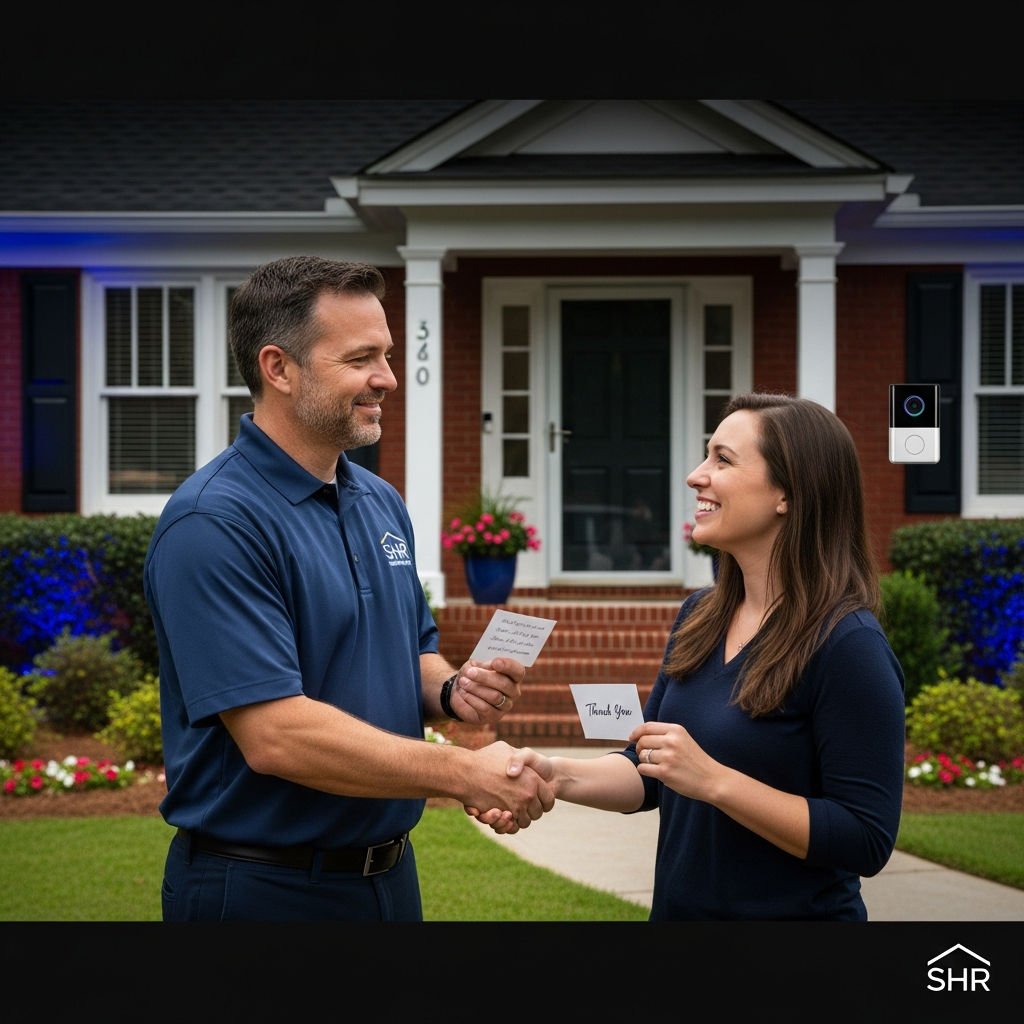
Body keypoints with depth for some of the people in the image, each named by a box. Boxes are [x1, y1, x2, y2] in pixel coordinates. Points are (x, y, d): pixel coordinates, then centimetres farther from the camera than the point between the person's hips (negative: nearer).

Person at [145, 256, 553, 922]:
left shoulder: (383, 504, 8)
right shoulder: (215, 523, -19)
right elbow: (274, 735, -26)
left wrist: (451, 689, -3)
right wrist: (464, 773, -23)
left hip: (389, 871, 8)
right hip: (264, 889, -7)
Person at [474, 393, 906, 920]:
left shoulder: (847, 645, -20)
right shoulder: (700, 616, 1)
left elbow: (867, 841, -22)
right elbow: (648, 775, 8)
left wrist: (713, 780, -26)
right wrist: (559, 775, -10)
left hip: (795, 908, -7)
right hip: (678, 907, 7)